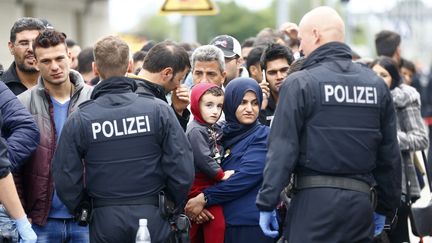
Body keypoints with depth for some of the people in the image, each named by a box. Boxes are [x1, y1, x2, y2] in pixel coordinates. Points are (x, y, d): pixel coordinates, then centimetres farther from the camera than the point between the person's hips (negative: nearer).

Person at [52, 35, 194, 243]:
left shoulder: (79, 120, -6)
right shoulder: (159, 110, -6)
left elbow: (66, 181, -5)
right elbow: (182, 171, -7)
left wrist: (84, 211, 12)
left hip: (104, 225, 0)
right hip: (152, 219, 0)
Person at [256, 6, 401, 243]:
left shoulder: (299, 84, -6)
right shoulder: (377, 84, 10)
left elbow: (282, 150, -11)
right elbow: (389, 154, 13)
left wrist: (266, 203, -7)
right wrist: (385, 207, 21)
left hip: (314, 200, -5)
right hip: (360, 200, 5)